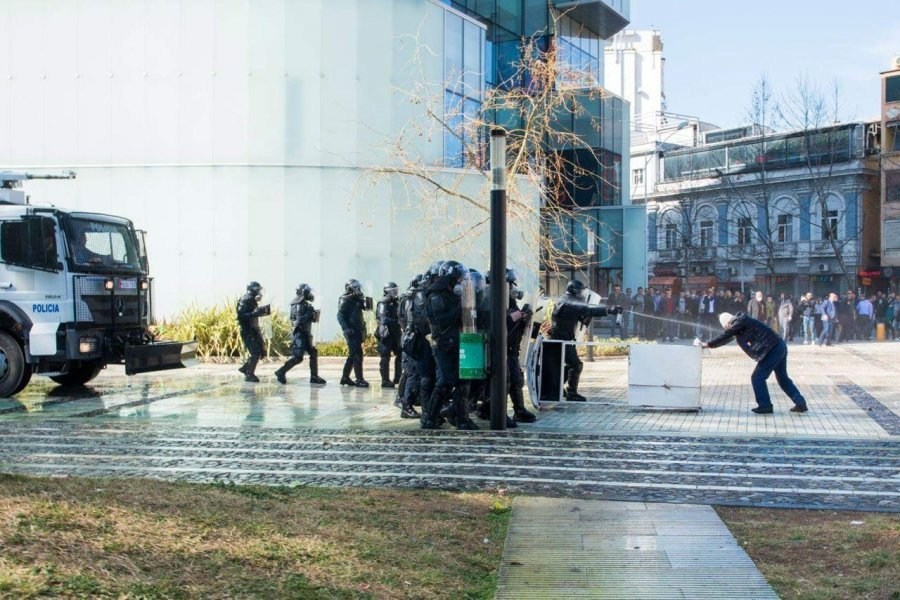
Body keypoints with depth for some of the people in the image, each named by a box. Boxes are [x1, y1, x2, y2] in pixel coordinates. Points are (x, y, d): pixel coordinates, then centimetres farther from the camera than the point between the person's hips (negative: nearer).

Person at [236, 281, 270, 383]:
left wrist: (262, 310, 7)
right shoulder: (244, 302, -16)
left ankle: (244, 368, 23)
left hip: (255, 330, 9)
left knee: (262, 351, 11)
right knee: (255, 353, -11)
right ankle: (249, 375, 0)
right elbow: (241, 316, -26)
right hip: (247, 331, -9)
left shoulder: (252, 301, 12)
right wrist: (255, 313, -31)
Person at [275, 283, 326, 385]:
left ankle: (314, 377, 13)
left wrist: (313, 314, -1)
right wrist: (309, 314, -20)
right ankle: (281, 372, -3)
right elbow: (299, 320, -25)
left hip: (305, 334, 10)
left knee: (313, 353, 10)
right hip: (300, 334, -10)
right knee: (298, 357, -12)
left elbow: (312, 319, 17)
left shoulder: (305, 304, 15)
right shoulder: (299, 305, -15)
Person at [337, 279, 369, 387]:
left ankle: (345, 377, 21)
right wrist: (346, 328, -24)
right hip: (351, 331, -9)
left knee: (352, 355, 13)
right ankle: (359, 379, -12)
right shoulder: (345, 300, -8)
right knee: (357, 355, -12)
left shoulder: (357, 300, 17)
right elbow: (340, 316, -15)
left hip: (357, 331, 9)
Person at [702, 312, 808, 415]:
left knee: (757, 377, -4)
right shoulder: (740, 322, 18)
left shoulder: (739, 322, -10)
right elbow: (727, 338, 26)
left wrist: (707, 345, -3)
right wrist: (710, 344, 24)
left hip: (773, 349, -10)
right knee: (783, 378, 18)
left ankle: (765, 405, -1)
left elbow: (725, 336, -10)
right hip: (779, 347, 10)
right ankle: (800, 403, 20)